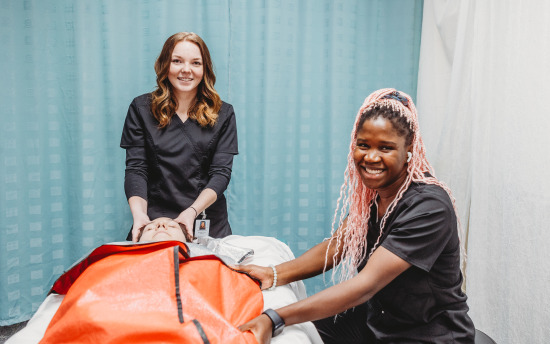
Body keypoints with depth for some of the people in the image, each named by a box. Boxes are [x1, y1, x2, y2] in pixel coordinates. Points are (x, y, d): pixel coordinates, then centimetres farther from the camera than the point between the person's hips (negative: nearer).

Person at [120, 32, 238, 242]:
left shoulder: (223, 114, 7)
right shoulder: (141, 109, 7)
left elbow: (221, 173, 0)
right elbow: (135, 169, 1)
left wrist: (193, 211, -17)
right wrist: (139, 214, -17)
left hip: (209, 224, 1)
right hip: (154, 221, 0)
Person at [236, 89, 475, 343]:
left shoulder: (430, 207, -25)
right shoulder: (372, 189, -3)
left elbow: (367, 284, -31)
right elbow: (336, 246, 1)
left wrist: (274, 320, -37)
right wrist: (274, 274, -14)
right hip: (376, 318, 6)